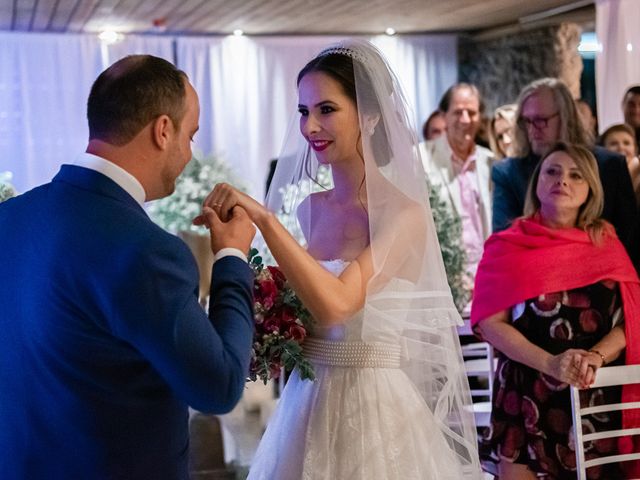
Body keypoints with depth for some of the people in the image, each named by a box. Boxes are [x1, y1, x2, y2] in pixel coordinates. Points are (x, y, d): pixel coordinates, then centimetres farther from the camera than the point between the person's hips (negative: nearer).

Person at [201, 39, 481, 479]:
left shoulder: (403, 214, -15)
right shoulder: (312, 207, 3)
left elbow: (336, 304, -28)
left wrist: (263, 218, -28)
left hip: (373, 407, -6)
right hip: (306, 400, 6)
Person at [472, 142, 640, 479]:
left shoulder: (606, 245, 6)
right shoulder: (508, 247, 0)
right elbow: (490, 324, -8)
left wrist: (596, 357, -19)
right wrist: (550, 364, -21)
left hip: (596, 397, 2)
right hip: (526, 395, -2)